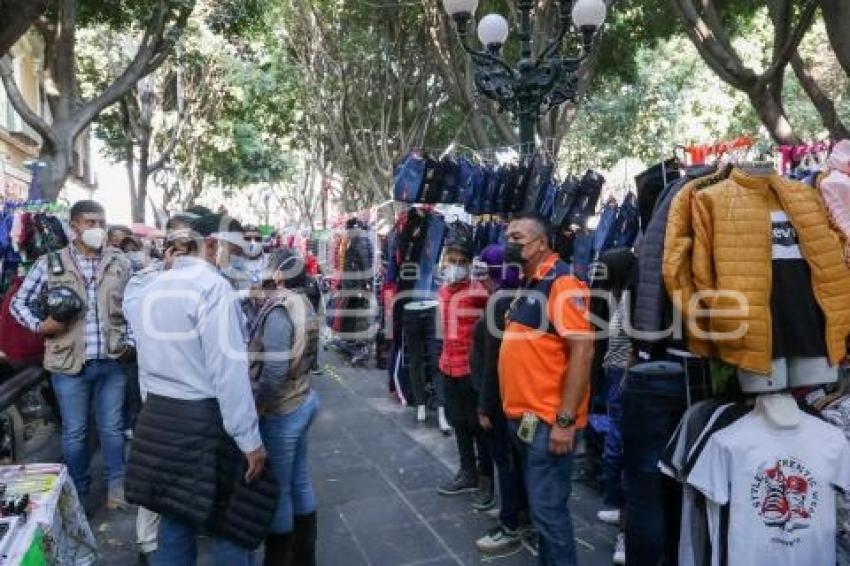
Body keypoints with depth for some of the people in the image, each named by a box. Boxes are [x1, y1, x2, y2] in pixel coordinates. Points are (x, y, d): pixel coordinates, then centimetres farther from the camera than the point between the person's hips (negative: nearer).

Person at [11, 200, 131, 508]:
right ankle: (78, 492, 29)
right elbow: (19, 302, 6)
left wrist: (130, 340, 0)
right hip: (69, 363, -1)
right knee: (74, 432, 12)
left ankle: (117, 484, 27)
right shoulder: (50, 263, -1)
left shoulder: (120, 262, 3)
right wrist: (40, 325, -11)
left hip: (112, 361, 1)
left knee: (112, 427, 12)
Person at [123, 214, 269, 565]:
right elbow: (229, 370, -20)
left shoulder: (149, 288, 8)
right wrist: (250, 438, -16)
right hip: (205, 420, -7)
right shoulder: (212, 286, -16)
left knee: (175, 518, 20)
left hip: (157, 417, 8)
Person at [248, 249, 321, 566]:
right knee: (299, 481, 19)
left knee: (277, 491, 6)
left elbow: (274, 373, -25)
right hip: (302, 401, 9)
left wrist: (253, 409, -14)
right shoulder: (303, 304, 6)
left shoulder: (278, 310, -21)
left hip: (281, 411, -9)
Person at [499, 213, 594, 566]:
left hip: (548, 421, -9)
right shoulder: (526, 286, 14)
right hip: (523, 417, 9)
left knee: (548, 508, 0)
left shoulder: (562, 283, -14)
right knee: (539, 504, 19)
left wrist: (565, 420, -23)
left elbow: (582, 350, -22)